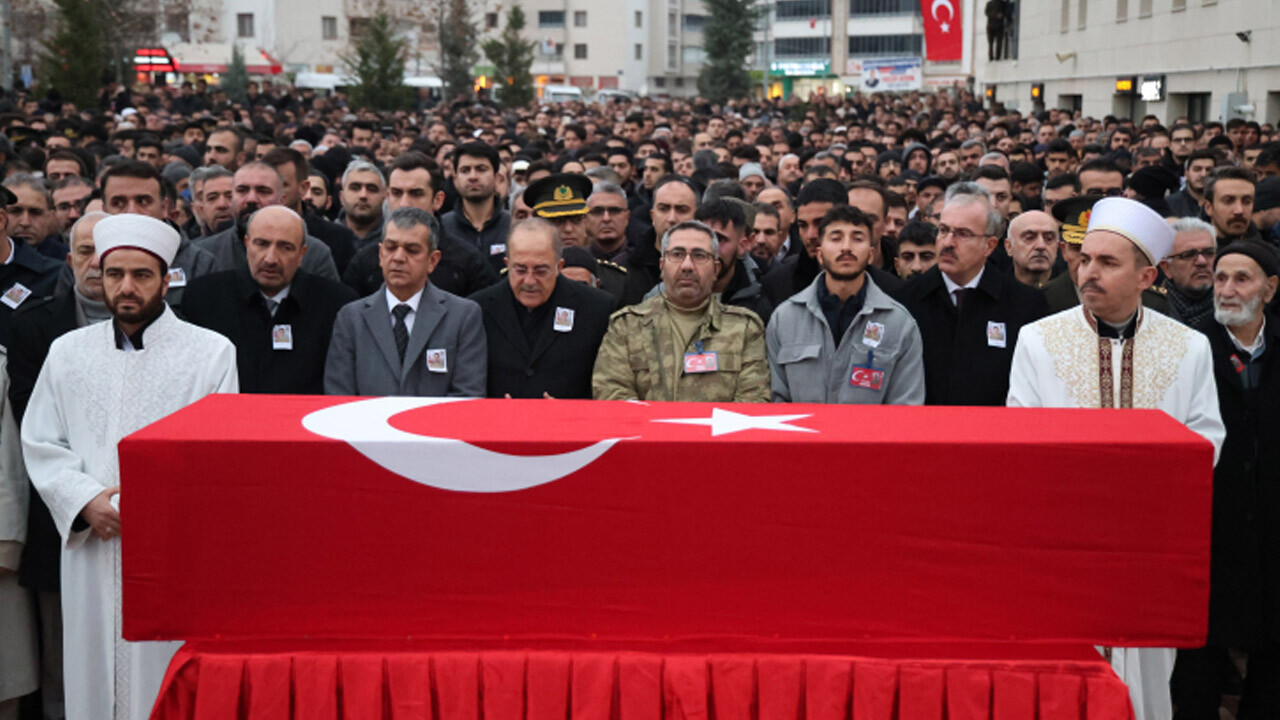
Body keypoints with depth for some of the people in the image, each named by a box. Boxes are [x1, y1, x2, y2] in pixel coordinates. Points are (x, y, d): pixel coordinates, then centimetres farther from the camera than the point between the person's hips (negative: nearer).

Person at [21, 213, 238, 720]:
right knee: (96, 677, 6)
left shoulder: (211, 352, 3)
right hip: (92, 550, 3)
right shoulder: (68, 352, 12)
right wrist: (86, 500, -7)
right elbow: (40, 444, 10)